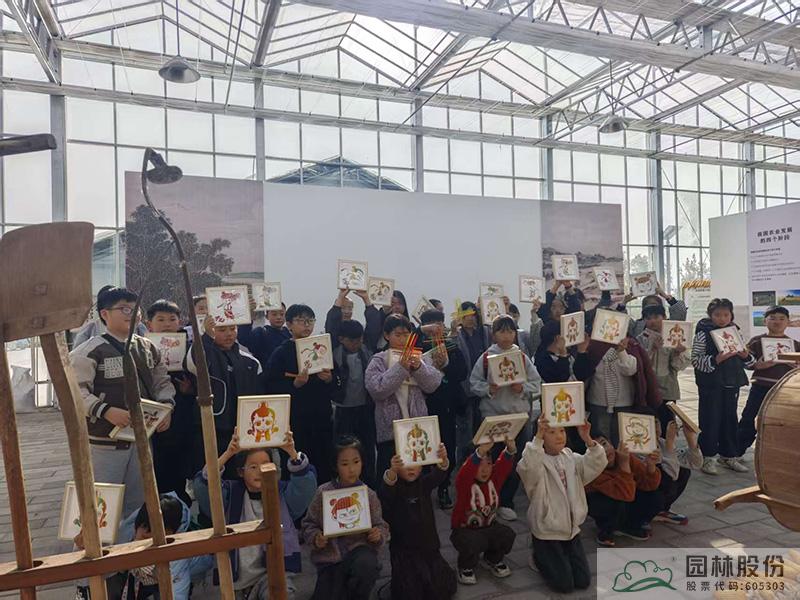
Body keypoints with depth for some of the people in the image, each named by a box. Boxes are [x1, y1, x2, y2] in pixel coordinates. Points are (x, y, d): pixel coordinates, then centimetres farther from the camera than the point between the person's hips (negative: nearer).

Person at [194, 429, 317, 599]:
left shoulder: (282, 493, 2)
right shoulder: (231, 494, 2)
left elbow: (306, 482, -14)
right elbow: (203, 485, -15)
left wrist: (292, 452, -31)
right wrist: (228, 454, -30)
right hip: (237, 577, 2)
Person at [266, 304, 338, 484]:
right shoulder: (281, 353, -1)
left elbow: (338, 384, 12)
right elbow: (272, 388, -7)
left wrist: (329, 379, -8)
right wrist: (295, 383, -21)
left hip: (322, 418, 3)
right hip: (294, 420, -3)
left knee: (324, 468, 6)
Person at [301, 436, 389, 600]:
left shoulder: (369, 495, -1)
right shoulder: (323, 492, -2)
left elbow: (381, 525, 5)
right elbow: (309, 524, 5)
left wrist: (379, 534, -17)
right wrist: (315, 538, -15)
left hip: (358, 549, 0)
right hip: (330, 555, 1)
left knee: (367, 565, -34)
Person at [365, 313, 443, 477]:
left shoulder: (416, 357, 12)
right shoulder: (379, 361, 2)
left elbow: (433, 384, 1)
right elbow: (376, 389, -13)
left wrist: (419, 367, -16)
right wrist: (400, 368, -18)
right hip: (390, 430, -3)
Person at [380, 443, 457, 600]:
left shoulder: (424, 483, -1)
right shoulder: (394, 487, -12)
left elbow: (438, 475, -20)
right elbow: (385, 493, -35)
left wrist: (443, 460, -44)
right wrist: (392, 471, -57)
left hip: (429, 546, 4)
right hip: (404, 549, -3)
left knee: (444, 587, 6)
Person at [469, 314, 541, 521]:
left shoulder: (522, 357, 5)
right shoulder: (486, 357, 0)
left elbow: (537, 384, 5)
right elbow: (474, 383, 1)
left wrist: (523, 388, -13)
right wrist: (488, 389, -17)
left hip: (520, 415, 2)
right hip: (493, 416, -2)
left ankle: (506, 502, 22)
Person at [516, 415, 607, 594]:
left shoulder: (571, 458, 1)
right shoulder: (536, 461, -17)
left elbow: (597, 465, -13)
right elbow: (528, 467, -41)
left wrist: (587, 439, -28)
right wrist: (538, 437, -49)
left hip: (571, 529, 6)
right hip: (547, 531, -5)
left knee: (584, 581, 7)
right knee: (564, 584, -4)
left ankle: (559, 558, 32)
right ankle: (539, 558, 22)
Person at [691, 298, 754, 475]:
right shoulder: (703, 333, -8)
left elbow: (747, 361, 19)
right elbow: (695, 360, -13)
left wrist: (746, 356, -4)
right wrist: (715, 360, -27)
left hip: (732, 383, 5)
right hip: (711, 383, -5)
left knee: (730, 418, 13)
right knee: (710, 419, 0)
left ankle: (728, 455, 26)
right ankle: (707, 457, 11)